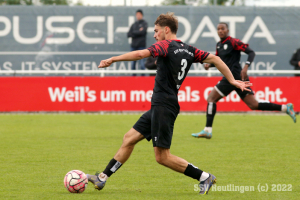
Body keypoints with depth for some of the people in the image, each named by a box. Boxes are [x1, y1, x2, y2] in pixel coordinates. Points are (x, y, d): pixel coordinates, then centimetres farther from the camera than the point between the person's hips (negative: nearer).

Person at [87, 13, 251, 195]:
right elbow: (214, 59, 9)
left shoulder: (166, 46, -11)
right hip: (160, 106, 10)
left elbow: (140, 54, -24)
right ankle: (102, 178, 17)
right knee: (129, 139, 13)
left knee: (162, 157, -6)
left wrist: (112, 60, -17)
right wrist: (232, 81, 13)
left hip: (163, 106, -10)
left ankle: (204, 177, -1)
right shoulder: (189, 50, 11)